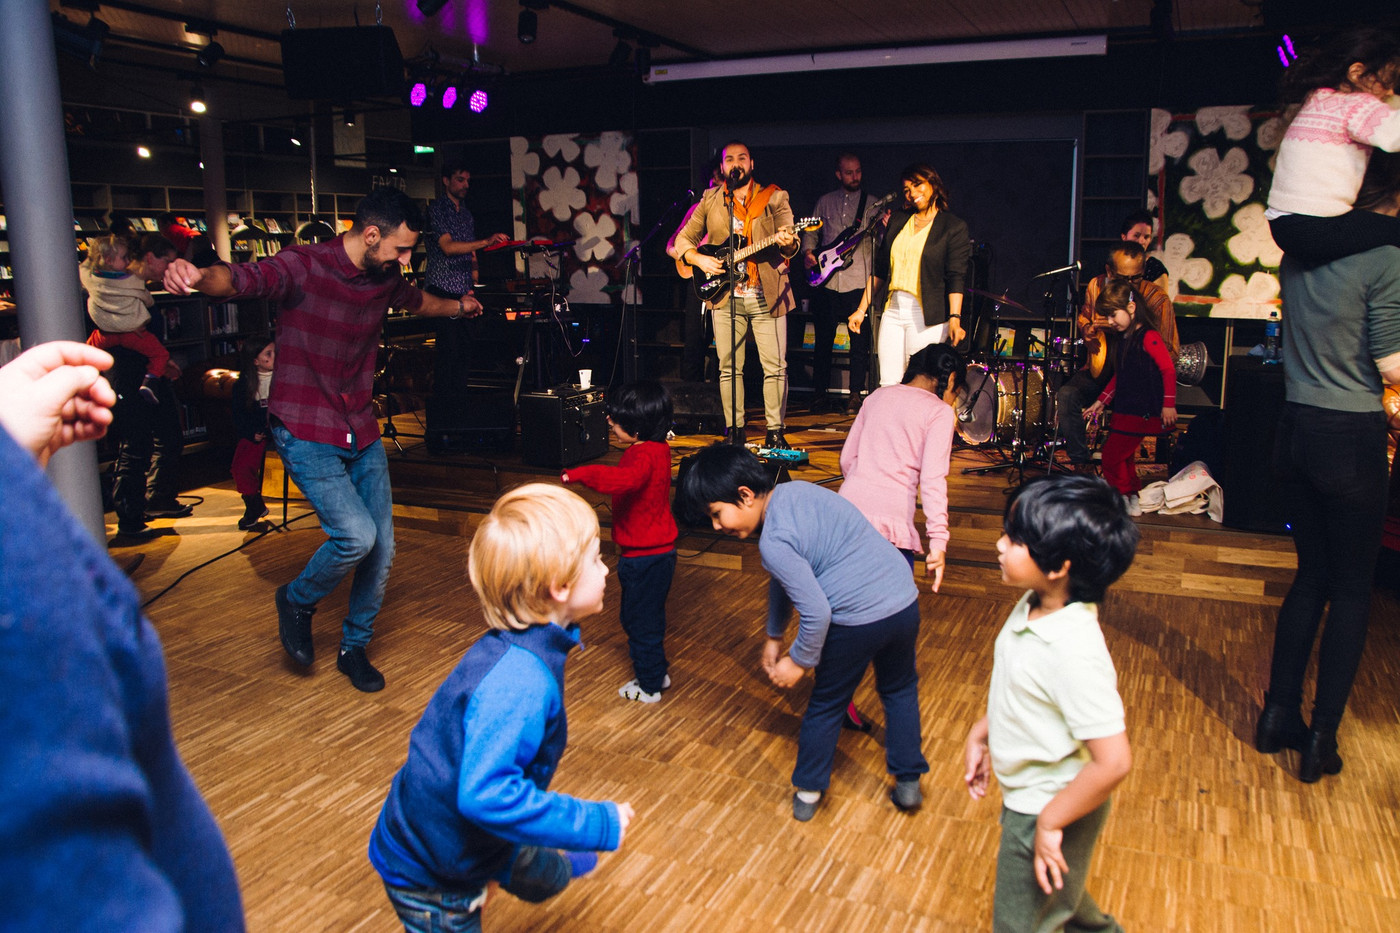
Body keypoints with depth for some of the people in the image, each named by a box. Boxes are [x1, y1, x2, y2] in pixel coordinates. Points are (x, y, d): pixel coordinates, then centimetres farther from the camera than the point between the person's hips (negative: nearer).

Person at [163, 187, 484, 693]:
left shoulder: (384, 277, 6)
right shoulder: (304, 266, -15)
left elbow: (414, 300, 31)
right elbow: (240, 278, -34)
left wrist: (457, 306, 41)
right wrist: (199, 276, -55)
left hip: (361, 433, 7)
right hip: (306, 435, -7)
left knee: (382, 547, 5)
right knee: (356, 535, -21)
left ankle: (354, 648, 27)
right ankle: (296, 601, 12)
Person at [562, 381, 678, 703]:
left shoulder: (644, 457, -26)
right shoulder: (657, 448, 4)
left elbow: (621, 479, -47)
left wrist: (580, 474, -47)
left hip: (644, 556, -10)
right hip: (657, 551, 10)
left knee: (640, 620, 6)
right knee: (648, 617, 24)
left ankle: (649, 686, 20)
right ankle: (658, 671, 39)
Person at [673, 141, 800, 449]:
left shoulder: (774, 197, 5)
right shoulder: (710, 200, 11)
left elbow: (791, 245, -5)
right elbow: (683, 239, 13)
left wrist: (787, 242, -28)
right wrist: (699, 259, -6)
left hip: (767, 293, -1)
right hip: (725, 295, 2)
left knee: (775, 366, -3)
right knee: (729, 368, 4)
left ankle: (775, 432, 7)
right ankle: (734, 431, 14)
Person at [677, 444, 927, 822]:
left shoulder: (774, 541, -20)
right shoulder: (793, 491, 9)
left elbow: (817, 613, -20)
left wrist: (798, 662, -3)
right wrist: (774, 635, 28)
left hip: (857, 621, -7)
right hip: (904, 602, 8)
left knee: (826, 705, 16)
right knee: (899, 690, 29)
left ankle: (807, 794, 33)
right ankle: (908, 783, 38)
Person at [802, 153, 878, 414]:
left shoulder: (872, 204, 7)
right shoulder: (825, 201, 13)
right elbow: (811, 232, 21)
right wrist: (808, 252, 1)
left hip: (859, 281, -2)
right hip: (826, 282, 2)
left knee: (860, 341, -1)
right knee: (823, 339, 4)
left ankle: (856, 394, 8)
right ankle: (820, 394, 13)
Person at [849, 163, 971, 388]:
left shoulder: (954, 227, 0)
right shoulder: (897, 220, 15)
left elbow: (956, 277, -8)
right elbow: (879, 270, 16)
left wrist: (955, 317, -20)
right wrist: (862, 309, 12)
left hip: (927, 317, -5)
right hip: (892, 311, 5)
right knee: (888, 384, 0)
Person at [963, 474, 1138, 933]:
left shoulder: (1074, 653, -36)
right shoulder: (1034, 607, -8)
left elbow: (1113, 762, -34)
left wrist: (1050, 823, -25)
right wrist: (980, 733, 8)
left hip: (1051, 808, -8)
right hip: (1025, 795, 8)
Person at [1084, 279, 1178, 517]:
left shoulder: (1149, 337, -15)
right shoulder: (1125, 339, 13)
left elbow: (1168, 369, -18)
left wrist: (1168, 404, -21)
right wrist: (1100, 402, 20)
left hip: (1142, 412, -9)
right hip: (1125, 410, 9)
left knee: (1112, 455, -8)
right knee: (1122, 456, 14)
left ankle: (1123, 499, 5)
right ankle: (1132, 500, 23)